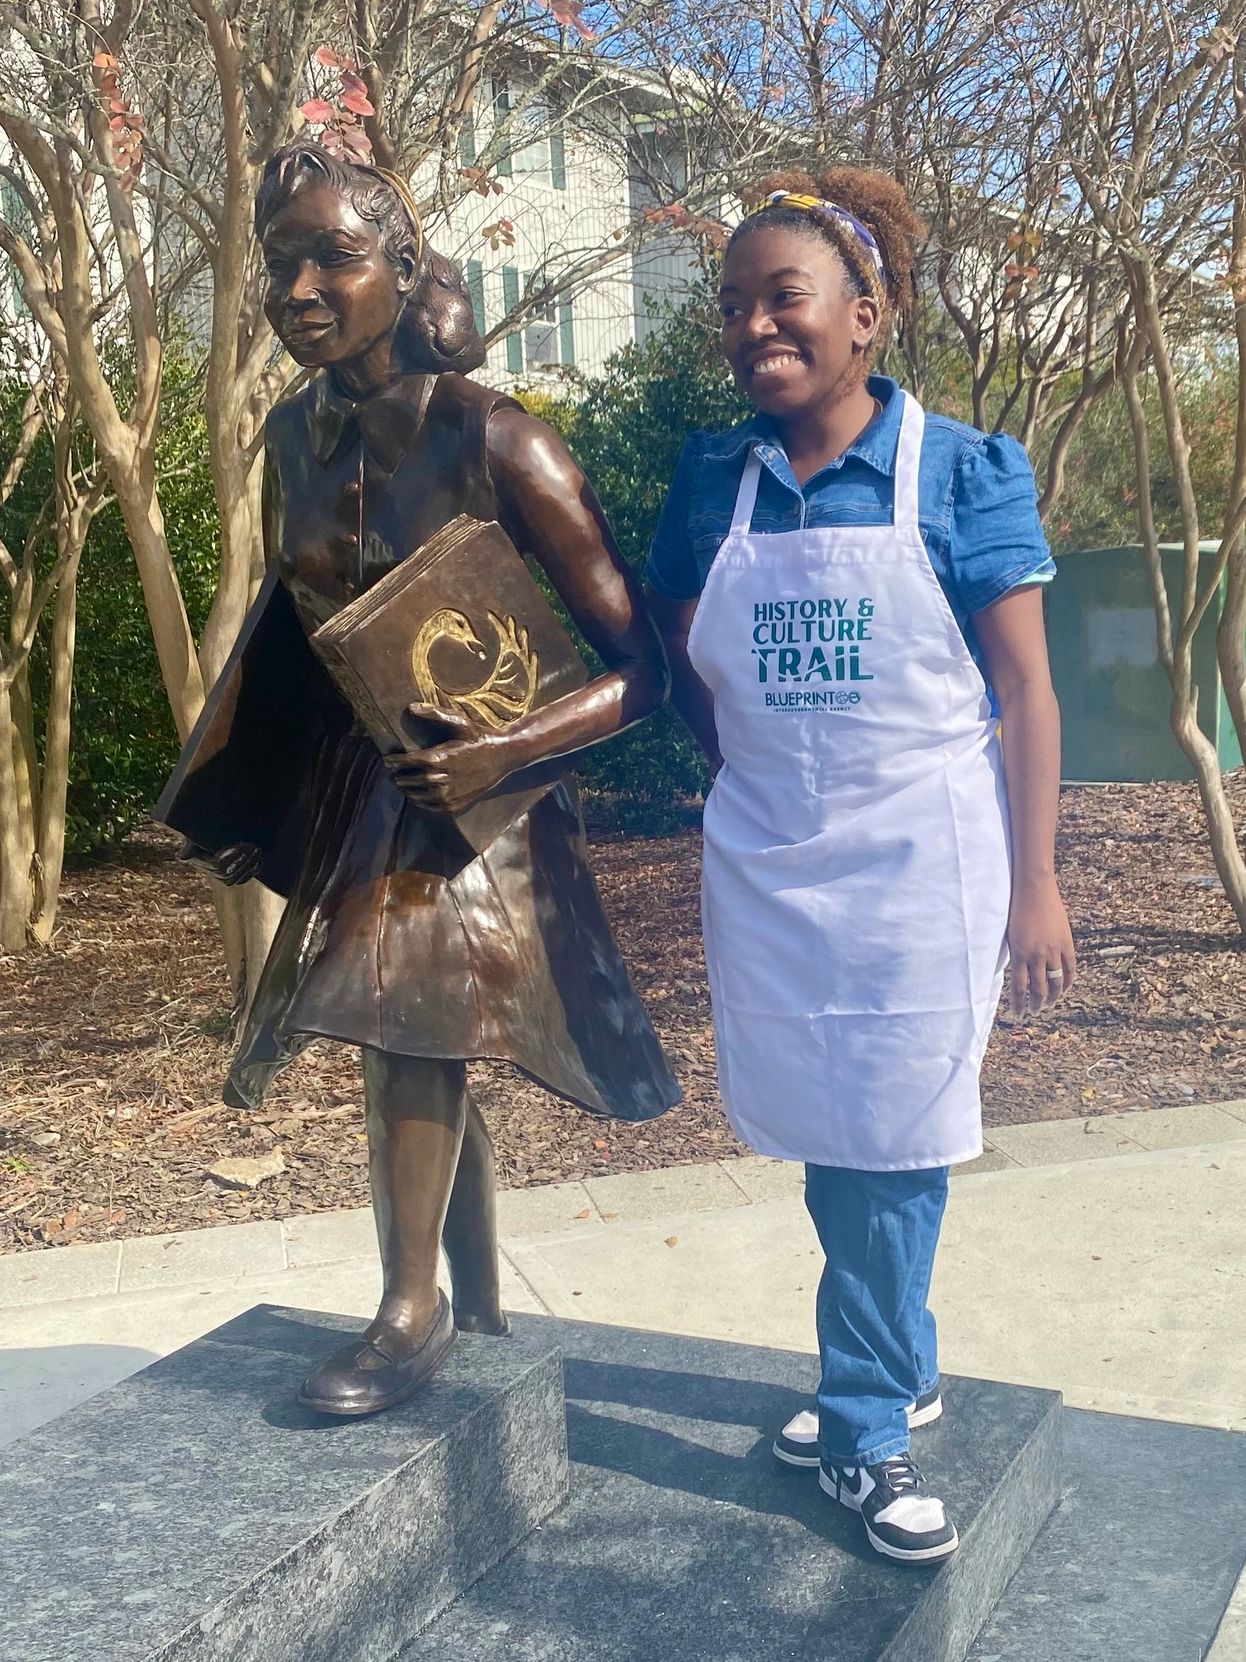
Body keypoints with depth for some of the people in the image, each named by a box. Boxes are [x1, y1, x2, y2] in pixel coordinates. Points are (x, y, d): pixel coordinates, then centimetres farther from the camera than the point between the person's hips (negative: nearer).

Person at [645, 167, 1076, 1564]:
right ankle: (895, 1373, 36)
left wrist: (1036, 888, -9)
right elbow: (686, 674, 15)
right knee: (830, 1143, 14)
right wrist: (764, 770, 4)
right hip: (767, 868, 4)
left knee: (890, 1151, 3)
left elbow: (1025, 689, -6)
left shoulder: (960, 471, -5)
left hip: (921, 867, -3)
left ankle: (864, 1426, 21)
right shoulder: (713, 482, 3)